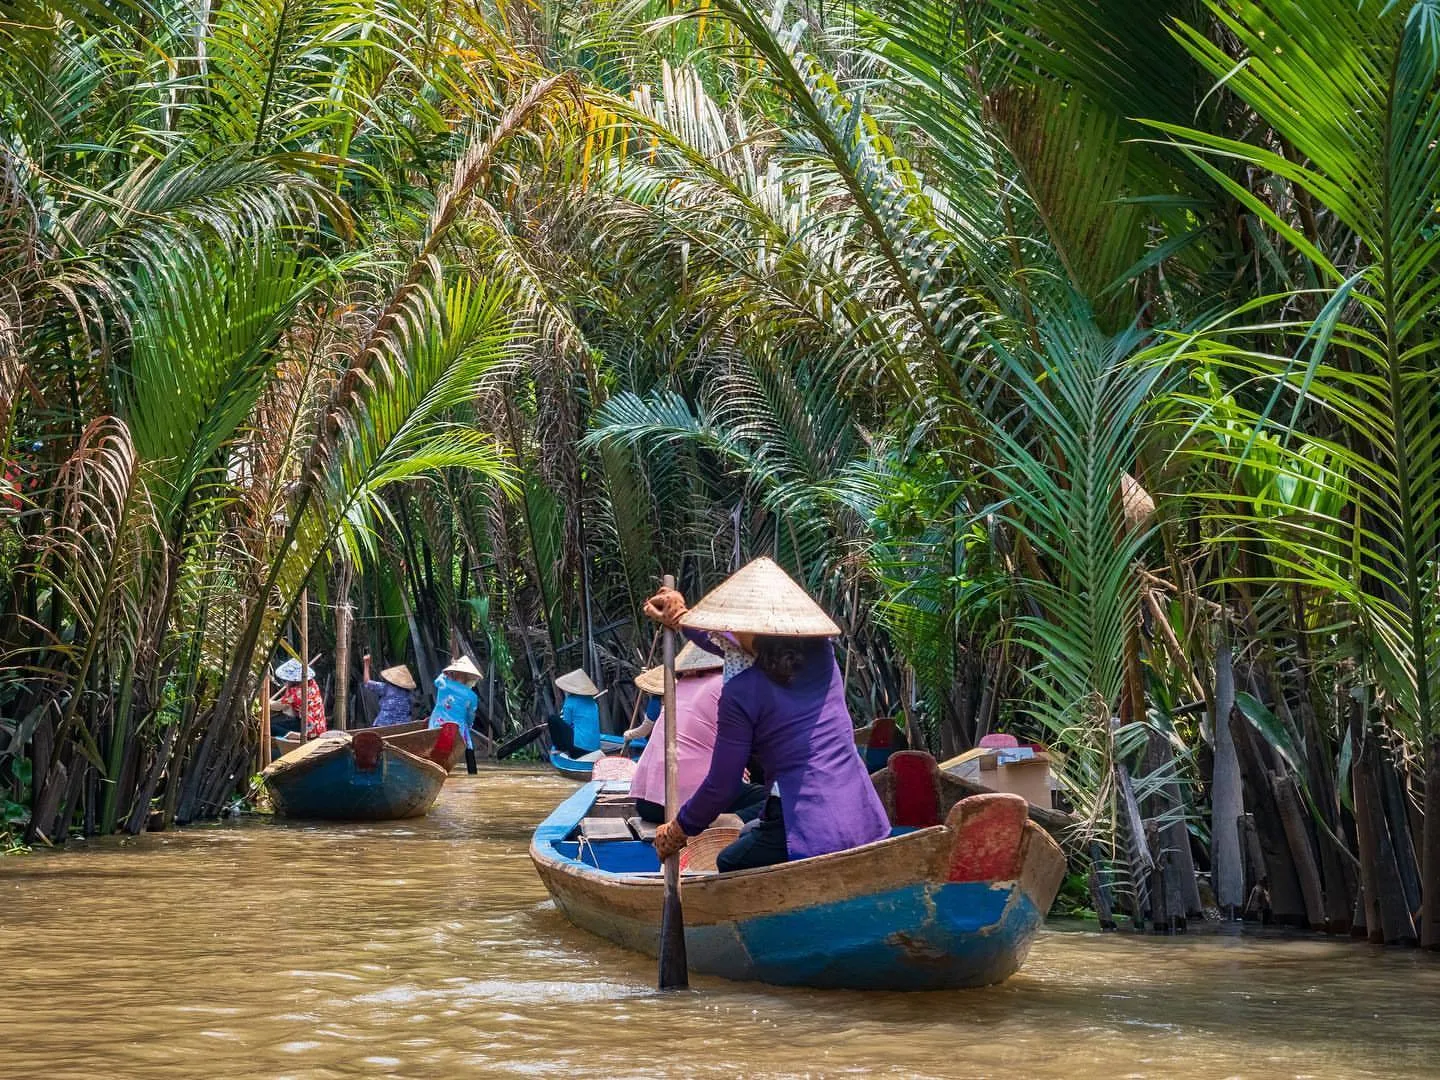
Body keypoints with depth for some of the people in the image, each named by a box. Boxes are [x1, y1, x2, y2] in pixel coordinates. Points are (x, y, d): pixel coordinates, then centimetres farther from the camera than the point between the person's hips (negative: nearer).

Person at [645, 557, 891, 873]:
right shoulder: (820, 655, 6)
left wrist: (678, 830, 14)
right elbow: (754, 653, 27)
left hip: (810, 831, -6)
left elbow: (721, 786, -3)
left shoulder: (742, 692, -10)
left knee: (730, 864, 25)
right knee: (751, 835, 32)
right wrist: (682, 621, 36)